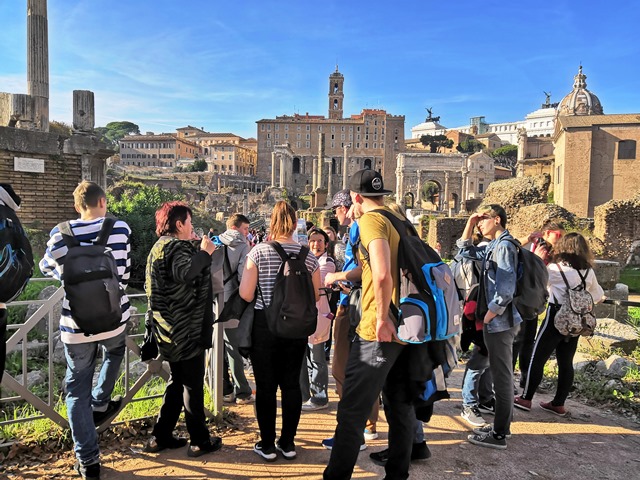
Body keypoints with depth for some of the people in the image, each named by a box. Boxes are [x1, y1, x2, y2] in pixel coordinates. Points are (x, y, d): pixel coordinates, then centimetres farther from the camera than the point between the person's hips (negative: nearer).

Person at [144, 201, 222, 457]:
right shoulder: (176, 247, -17)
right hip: (186, 328, -10)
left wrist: (198, 249, 17)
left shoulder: (161, 246, 15)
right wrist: (204, 252, -24)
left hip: (171, 329, 10)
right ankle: (199, 441, 14)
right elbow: (185, 273, -37)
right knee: (193, 383, 1)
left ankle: (161, 436, 26)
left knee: (178, 380, 19)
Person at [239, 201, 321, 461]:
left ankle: (267, 445, 19)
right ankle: (288, 443, 22)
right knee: (291, 384, 12)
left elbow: (245, 294, -11)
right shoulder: (308, 256, -2)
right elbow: (315, 297, 5)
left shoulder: (258, 252, -8)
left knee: (266, 385, 8)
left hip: (264, 325, -2)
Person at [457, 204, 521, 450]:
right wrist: (470, 223, 14)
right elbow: (465, 250, 26)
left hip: (499, 321, -10)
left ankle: (499, 435, 6)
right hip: (495, 321, 10)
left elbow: (506, 289, -23)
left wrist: (488, 316, -15)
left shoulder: (504, 246, -15)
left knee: (502, 377, -2)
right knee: (500, 374, 17)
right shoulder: (493, 246, 13)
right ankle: (501, 424, 29)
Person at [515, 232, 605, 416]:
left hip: (556, 317, -6)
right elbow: (598, 296, 18)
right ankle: (558, 404, 18)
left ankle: (526, 399, 10)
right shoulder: (588, 272, 5)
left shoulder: (556, 269, -13)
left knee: (537, 359, 4)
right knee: (566, 362, 11)